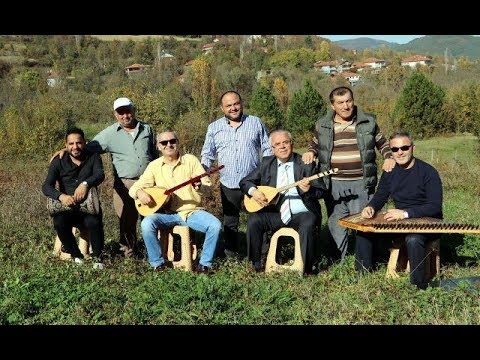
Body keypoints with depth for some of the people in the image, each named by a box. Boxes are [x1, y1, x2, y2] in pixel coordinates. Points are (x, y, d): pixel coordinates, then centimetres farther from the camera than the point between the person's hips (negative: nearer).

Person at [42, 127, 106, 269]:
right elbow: (46, 186, -9)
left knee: (93, 222, -33)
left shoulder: (93, 157, 2)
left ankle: (97, 257, -8)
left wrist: (85, 184, -42)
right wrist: (61, 196, -32)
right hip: (66, 208, 1)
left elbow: (100, 175, -18)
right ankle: (76, 256, -9)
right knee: (59, 222, -31)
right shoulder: (59, 162, 2)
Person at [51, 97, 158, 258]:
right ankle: (129, 250, 22)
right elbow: (88, 147, 2)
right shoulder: (110, 133, 3)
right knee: (126, 220, 6)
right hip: (124, 184, -1)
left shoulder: (147, 129, 11)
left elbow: (155, 154, 18)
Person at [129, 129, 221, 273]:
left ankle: (205, 264, -5)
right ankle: (158, 263, -8)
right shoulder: (154, 166, 5)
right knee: (147, 224, -28)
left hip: (191, 211, 0)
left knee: (215, 225, -25)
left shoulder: (190, 160, 3)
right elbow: (134, 188, 5)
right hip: (166, 213, 1)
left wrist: (200, 186, -26)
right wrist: (140, 192, -20)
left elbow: (208, 185, -1)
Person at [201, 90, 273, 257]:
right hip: (228, 184, 2)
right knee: (230, 223, 11)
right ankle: (230, 255, 23)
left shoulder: (256, 123, 5)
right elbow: (207, 153, 14)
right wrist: (204, 168, -5)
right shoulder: (214, 128, 8)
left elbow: (267, 149, 8)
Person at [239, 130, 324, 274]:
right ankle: (256, 265, -7)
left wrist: (308, 190, -28)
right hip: (275, 213, 3)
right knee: (253, 220, -20)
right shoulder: (266, 163, 8)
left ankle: (305, 269, -17)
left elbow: (320, 192, -5)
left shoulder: (305, 164, -1)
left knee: (307, 225, -33)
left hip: (301, 213, -3)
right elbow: (245, 181, 10)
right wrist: (253, 191, -13)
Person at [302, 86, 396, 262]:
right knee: (336, 223, 6)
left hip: (361, 183, -1)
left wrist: (388, 157, -2)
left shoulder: (368, 122, 6)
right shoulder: (322, 125, 6)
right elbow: (315, 144, 20)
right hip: (334, 184, 1)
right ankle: (341, 260, 18)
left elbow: (382, 142, 16)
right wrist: (310, 152, -2)